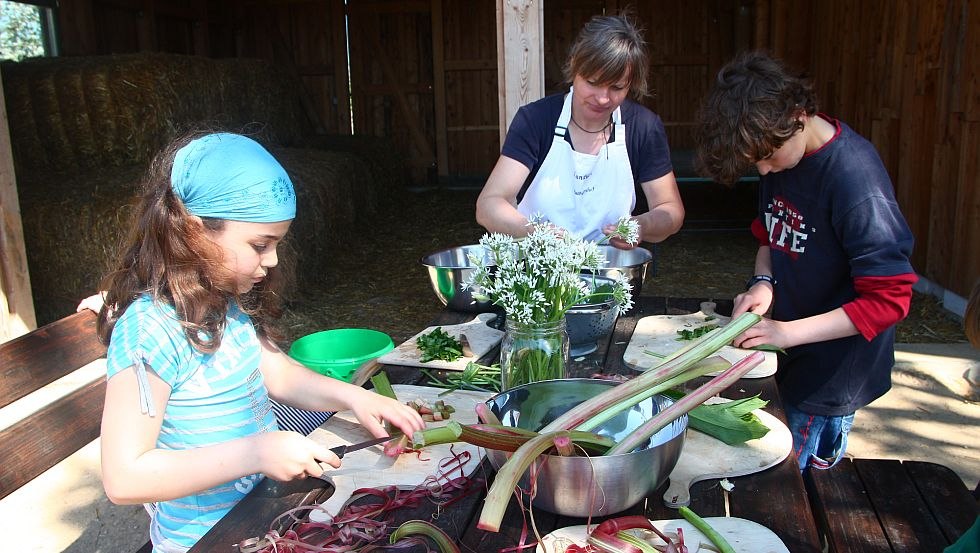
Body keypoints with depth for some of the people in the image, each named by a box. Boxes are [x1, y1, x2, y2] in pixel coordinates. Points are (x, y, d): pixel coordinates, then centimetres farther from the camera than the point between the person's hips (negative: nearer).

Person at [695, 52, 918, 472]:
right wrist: (764, 281, -6)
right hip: (788, 358, 7)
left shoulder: (854, 177, -26)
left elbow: (889, 300, -23)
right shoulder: (778, 156, -2)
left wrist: (788, 332, -25)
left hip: (832, 374, -7)